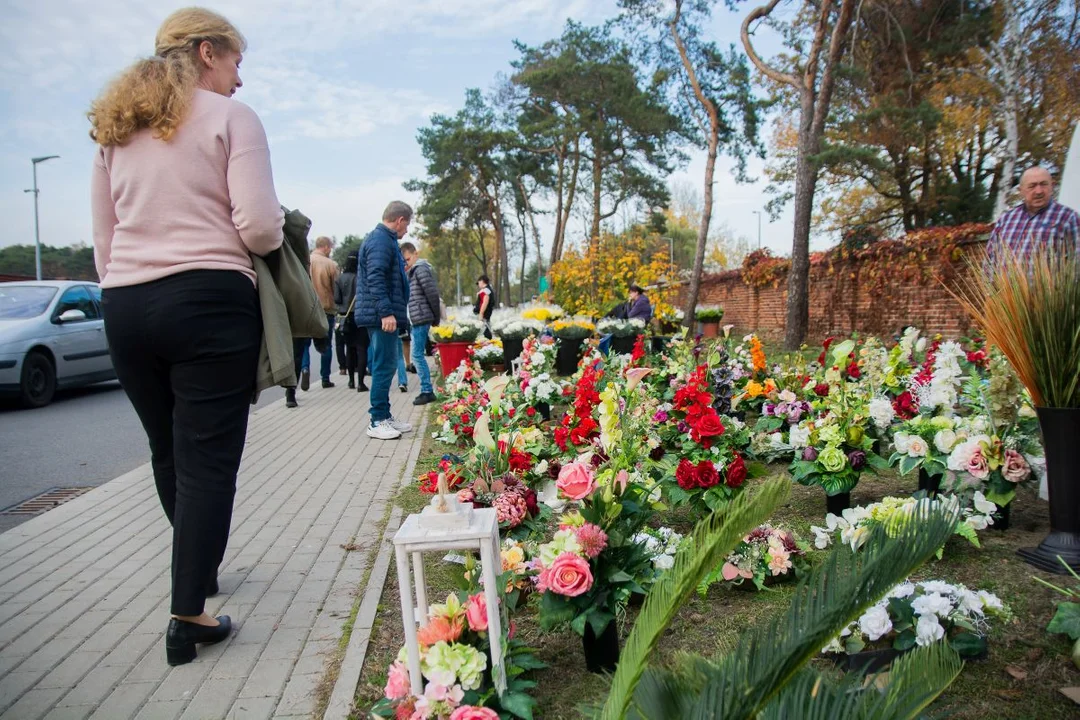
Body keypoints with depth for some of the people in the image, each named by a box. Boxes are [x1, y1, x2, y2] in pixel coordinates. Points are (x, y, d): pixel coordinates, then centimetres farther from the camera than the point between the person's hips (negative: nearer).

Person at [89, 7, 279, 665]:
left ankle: (199, 568, 38)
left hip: (125, 307, 6)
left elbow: (104, 242, 16)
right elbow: (260, 228, -12)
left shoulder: (114, 130, 17)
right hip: (209, 301, -6)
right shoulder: (230, 117, -1)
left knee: (167, 453, 18)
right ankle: (189, 616, 0)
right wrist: (280, 228, 9)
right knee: (208, 459, -2)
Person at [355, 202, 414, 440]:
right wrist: (386, 312, -27)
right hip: (382, 316, -11)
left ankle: (385, 416, 21)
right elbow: (375, 278, -23)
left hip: (384, 315, 11)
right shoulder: (381, 240, -13)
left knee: (386, 365, 14)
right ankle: (377, 422, -2)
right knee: (384, 366, -7)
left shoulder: (383, 239, 20)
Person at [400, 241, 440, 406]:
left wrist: (435, 316, -9)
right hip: (418, 319, 10)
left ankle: (427, 391, -5)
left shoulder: (420, 269, -10)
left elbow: (432, 293, -15)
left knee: (417, 355, -8)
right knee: (418, 355, 11)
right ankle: (426, 390, 16)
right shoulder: (414, 270, 19)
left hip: (420, 318, -10)